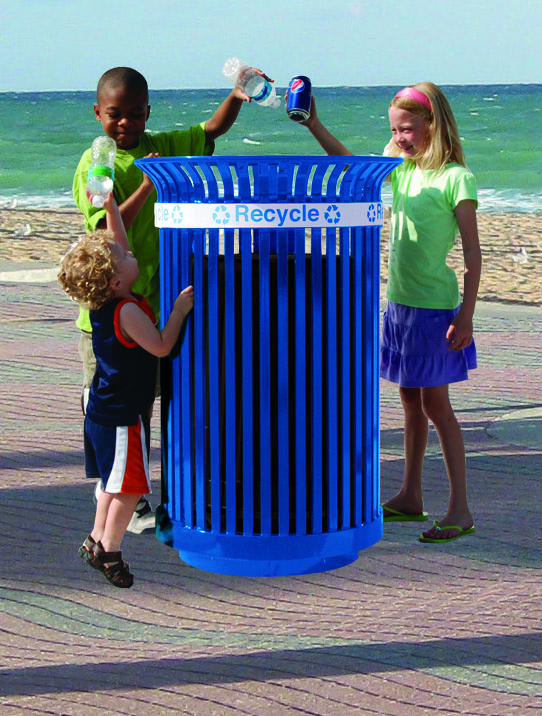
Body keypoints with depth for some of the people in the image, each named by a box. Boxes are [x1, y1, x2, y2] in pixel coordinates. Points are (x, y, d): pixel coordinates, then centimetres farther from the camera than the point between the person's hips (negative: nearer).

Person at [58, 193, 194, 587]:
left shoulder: (104, 304, 3)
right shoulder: (128, 312, -24)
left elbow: (118, 245, 14)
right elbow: (161, 347, -22)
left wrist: (112, 207, 12)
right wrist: (180, 311, -15)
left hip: (104, 411, 10)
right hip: (124, 416, -10)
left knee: (116, 482, 22)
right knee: (130, 486, 0)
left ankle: (97, 540, 31)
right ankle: (109, 551, 9)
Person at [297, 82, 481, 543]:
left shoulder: (455, 177, -14)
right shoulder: (400, 166, 6)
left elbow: (473, 252, -14)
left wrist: (466, 315, -19)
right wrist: (314, 126, 7)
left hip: (435, 306, -7)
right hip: (400, 301, 7)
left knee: (435, 404, -5)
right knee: (411, 401, 14)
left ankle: (460, 510, 1)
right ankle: (410, 498, 25)